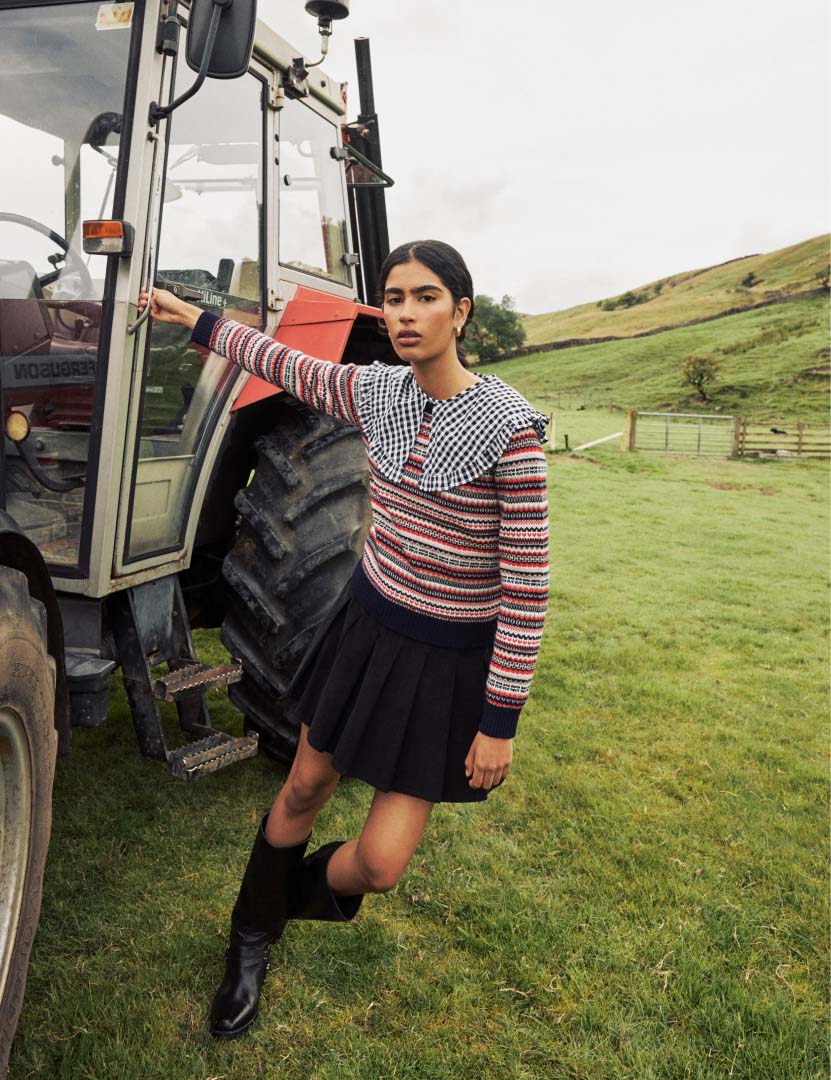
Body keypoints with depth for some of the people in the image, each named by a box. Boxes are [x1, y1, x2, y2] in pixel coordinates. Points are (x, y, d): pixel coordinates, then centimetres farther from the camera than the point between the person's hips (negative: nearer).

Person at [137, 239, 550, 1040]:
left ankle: (308, 887, 37)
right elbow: (286, 364, 14)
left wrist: (500, 722, -17)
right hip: (367, 624, 5)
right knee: (303, 791, 19)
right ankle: (252, 938, 46)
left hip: (450, 660, -4)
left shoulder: (509, 427, -23)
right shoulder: (375, 392, -5)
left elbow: (527, 587, -20)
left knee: (379, 865, -1)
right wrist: (195, 320, 24)